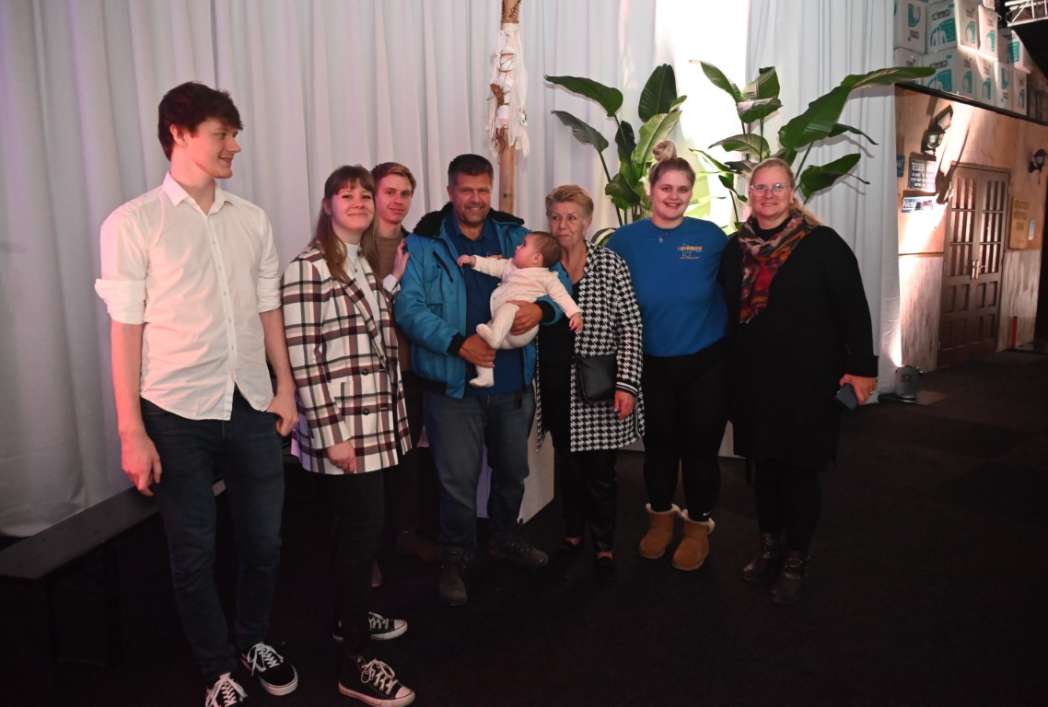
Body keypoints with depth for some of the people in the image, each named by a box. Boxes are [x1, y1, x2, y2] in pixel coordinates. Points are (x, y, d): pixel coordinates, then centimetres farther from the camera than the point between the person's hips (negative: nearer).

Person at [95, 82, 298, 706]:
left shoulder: (252, 219, 6)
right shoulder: (133, 223, -5)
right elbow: (126, 329, -7)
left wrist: (286, 387, 7)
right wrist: (132, 431, -8)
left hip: (252, 405, 4)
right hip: (177, 413, -3)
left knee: (264, 539, 14)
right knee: (194, 551, 11)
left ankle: (254, 641, 40)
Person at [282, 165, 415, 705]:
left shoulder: (367, 264, 13)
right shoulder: (309, 267, -13)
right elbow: (301, 356, -18)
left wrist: (395, 279, 9)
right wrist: (329, 434, -20)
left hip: (375, 423, 8)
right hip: (341, 428, -8)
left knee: (358, 528, 20)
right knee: (362, 532, -2)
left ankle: (350, 616, 41)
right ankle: (355, 663, 13)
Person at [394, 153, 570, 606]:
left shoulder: (516, 236, 7)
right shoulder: (424, 243, -4)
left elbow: (557, 280, 6)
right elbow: (409, 306, -13)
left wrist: (542, 308, -16)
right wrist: (458, 343, -23)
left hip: (513, 380, 4)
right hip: (453, 383, -4)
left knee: (512, 469, 20)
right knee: (458, 479, 3)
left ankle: (505, 538, 45)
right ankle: (455, 558, 27)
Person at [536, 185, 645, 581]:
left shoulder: (611, 265, -4)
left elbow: (630, 328, -8)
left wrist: (627, 384, -13)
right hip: (555, 385, 3)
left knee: (600, 470, 5)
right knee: (566, 463, 15)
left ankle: (604, 545, 24)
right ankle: (573, 533, 34)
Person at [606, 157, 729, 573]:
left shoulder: (711, 237, -6)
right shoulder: (626, 240, -4)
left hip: (705, 363, -1)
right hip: (651, 364, 1)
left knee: (700, 447, 10)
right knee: (658, 445, 16)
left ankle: (698, 525, 31)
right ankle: (660, 517, 38)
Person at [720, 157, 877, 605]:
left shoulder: (822, 244, -7)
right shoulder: (735, 248, 6)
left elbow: (853, 308, -8)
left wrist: (861, 367, -10)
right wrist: (728, 369, 12)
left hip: (807, 379, -4)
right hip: (752, 379, 4)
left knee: (800, 469, 5)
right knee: (763, 464, 14)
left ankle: (796, 560, 23)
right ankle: (770, 548, 32)